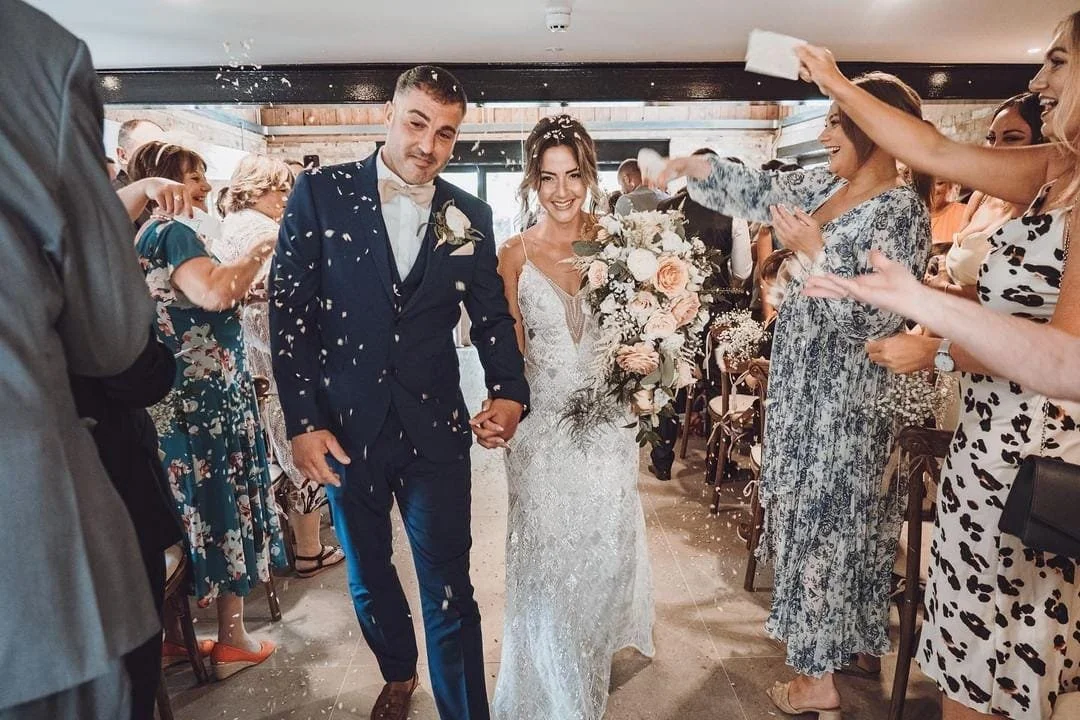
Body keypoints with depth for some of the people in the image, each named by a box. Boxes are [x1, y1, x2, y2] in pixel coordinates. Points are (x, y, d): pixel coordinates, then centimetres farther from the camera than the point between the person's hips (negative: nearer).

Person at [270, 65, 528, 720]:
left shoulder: (470, 216, 1)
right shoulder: (321, 193, -4)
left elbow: (493, 318, 4)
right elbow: (289, 312, -5)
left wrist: (509, 394, -14)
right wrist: (303, 422, -9)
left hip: (434, 428, 0)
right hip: (345, 427, 1)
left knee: (450, 592, 4)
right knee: (368, 576, 21)